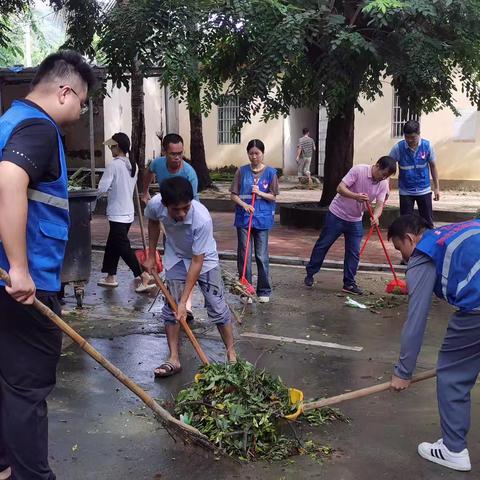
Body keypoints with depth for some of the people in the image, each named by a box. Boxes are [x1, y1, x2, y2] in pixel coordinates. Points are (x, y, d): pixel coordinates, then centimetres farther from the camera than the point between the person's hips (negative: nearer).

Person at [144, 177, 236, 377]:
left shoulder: (202, 219, -40)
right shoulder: (155, 204, -29)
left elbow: (197, 261, -33)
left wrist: (183, 301, -31)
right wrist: (151, 255, 3)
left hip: (204, 259, -3)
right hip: (176, 258, 3)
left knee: (217, 307, -2)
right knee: (170, 307, -1)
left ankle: (231, 353, 15)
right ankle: (174, 359, 9)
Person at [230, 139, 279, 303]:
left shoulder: (270, 172, -1)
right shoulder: (242, 171, 2)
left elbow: (273, 197, 2)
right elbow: (233, 194, 2)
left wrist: (259, 193, -15)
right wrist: (244, 205, -15)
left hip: (262, 219, -1)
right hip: (243, 217, 1)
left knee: (262, 257, 4)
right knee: (243, 255, 5)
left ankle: (264, 291, 16)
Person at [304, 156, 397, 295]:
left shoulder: (383, 184, -5)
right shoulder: (358, 170, -20)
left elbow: (379, 205, -10)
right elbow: (340, 188, -24)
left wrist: (375, 216, -32)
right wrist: (356, 196, -40)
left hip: (355, 220, 5)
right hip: (337, 215, -4)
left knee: (354, 253, 3)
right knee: (323, 245, 5)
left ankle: (349, 283, 14)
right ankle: (310, 274, 20)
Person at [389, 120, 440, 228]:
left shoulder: (427, 146, -11)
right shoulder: (398, 147, -14)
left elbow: (432, 166, 2)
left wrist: (436, 188, 4)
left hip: (424, 190, 1)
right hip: (405, 191, -1)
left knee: (428, 222, 9)